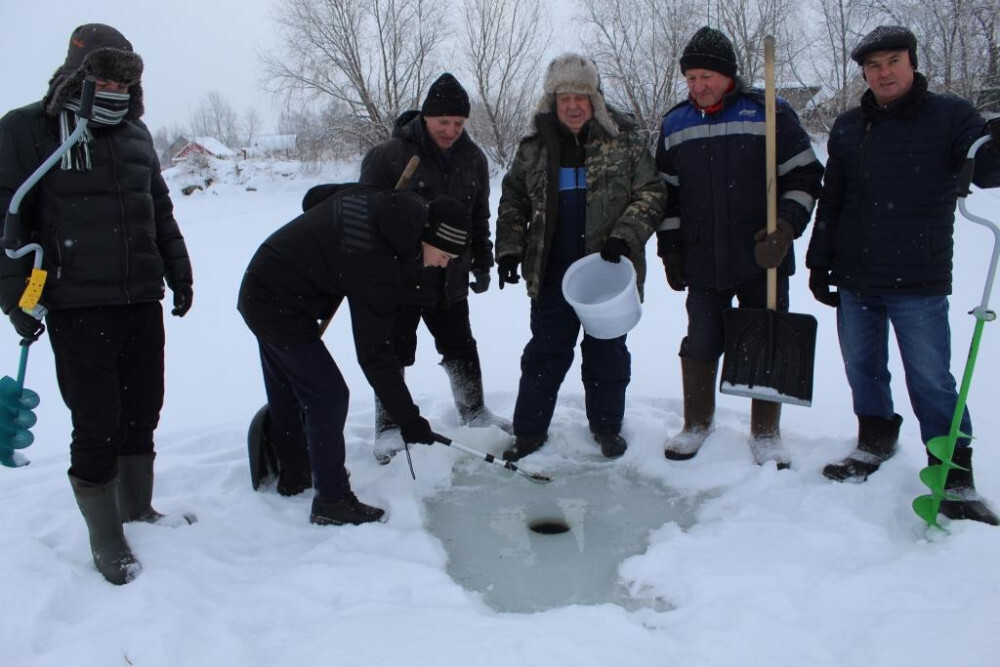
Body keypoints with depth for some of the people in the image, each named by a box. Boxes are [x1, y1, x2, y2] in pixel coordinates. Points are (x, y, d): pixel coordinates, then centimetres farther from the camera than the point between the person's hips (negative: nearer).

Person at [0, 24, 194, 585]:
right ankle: (106, 539, 15)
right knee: (97, 427, -1)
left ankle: (138, 509, 31)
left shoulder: (136, 134, 13)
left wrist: (179, 273, 17)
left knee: (143, 414, 13)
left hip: (142, 302, 6)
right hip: (78, 310, -5)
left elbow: (162, 212, 20)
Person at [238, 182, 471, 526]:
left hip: (259, 291, 10)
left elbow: (313, 196, 12)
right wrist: (408, 419, -20)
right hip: (281, 308, -10)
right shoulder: (378, 269, -29)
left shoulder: (373, 198, -6)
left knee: (287, 393, 22)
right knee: (328, 395, -5)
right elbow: (375, 354, -26)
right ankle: (331, 500, 5)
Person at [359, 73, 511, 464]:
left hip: (450, 281, 5)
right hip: (398, 278, -4)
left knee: (462, 350, 16)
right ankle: (388, 427, 20)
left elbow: (479, 216, 13)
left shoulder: (473, 158, 2)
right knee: (394, 355, 5)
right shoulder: (388, 155, -15)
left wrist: (482, 262, 13)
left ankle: (474, 412, 35)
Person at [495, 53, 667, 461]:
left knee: (607, 351, 10)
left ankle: (606, 426, 28)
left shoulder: (624, 140, -2)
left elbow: (651, 194, -3)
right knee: (545, 352, 8)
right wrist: (509, 249, 3)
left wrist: (624, 236, -17)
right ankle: (529, 430, 19)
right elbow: (513, 202, 14)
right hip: (551, 272, 2)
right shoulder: (535, 147, 5)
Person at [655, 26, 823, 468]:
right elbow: (667, 193, 13)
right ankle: (697, 423, 27)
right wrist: (669, 248, 9)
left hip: (763, 261, -2)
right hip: (702, 263, 2)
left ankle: (766, 434, 21)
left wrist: (786, 227, -12)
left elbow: (805, 176, 0)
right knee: (700, 346, 9)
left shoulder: (769, 114, -2)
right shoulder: (675, 124, 8)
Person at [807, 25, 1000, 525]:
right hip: (854, 280, 4)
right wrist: (819, 264, 10)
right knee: (863, 369, 15)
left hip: (919, 282, -4)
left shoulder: (950, 116, -2)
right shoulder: (847, 128, 9)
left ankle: (954, 477, 11)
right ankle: (875, 442, 35)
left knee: (931, 380, -1)